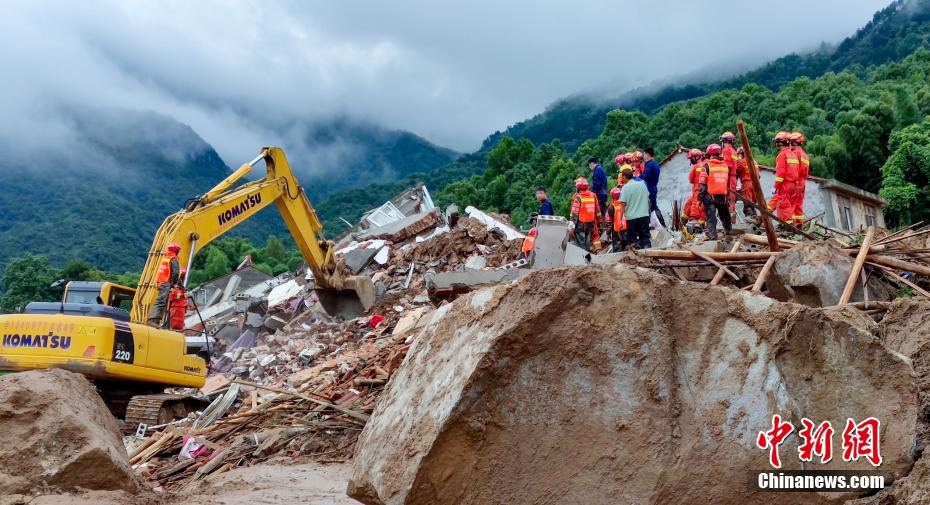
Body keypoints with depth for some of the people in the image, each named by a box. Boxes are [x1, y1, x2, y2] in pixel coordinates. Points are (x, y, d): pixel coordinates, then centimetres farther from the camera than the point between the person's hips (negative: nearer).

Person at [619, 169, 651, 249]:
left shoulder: (625, 187, -7)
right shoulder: (642, 184, 7)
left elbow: (623, 204, -12)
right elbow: (648, 199, 15)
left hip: (631, 216, -4)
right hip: (644, 215, 4)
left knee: (632, 239, 7)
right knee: (645, 236, 9)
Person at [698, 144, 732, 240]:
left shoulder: (707, 165, -6)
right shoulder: (725, 165, 9)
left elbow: (702, 184, -9)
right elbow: (728, 183, 14)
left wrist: (700, 198, -7)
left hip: (710, 196, -4)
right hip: (723, 196, 4)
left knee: (711, 219, -4)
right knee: (725, 217, 21)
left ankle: (713, 237, -13)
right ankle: (729, 233, 33)